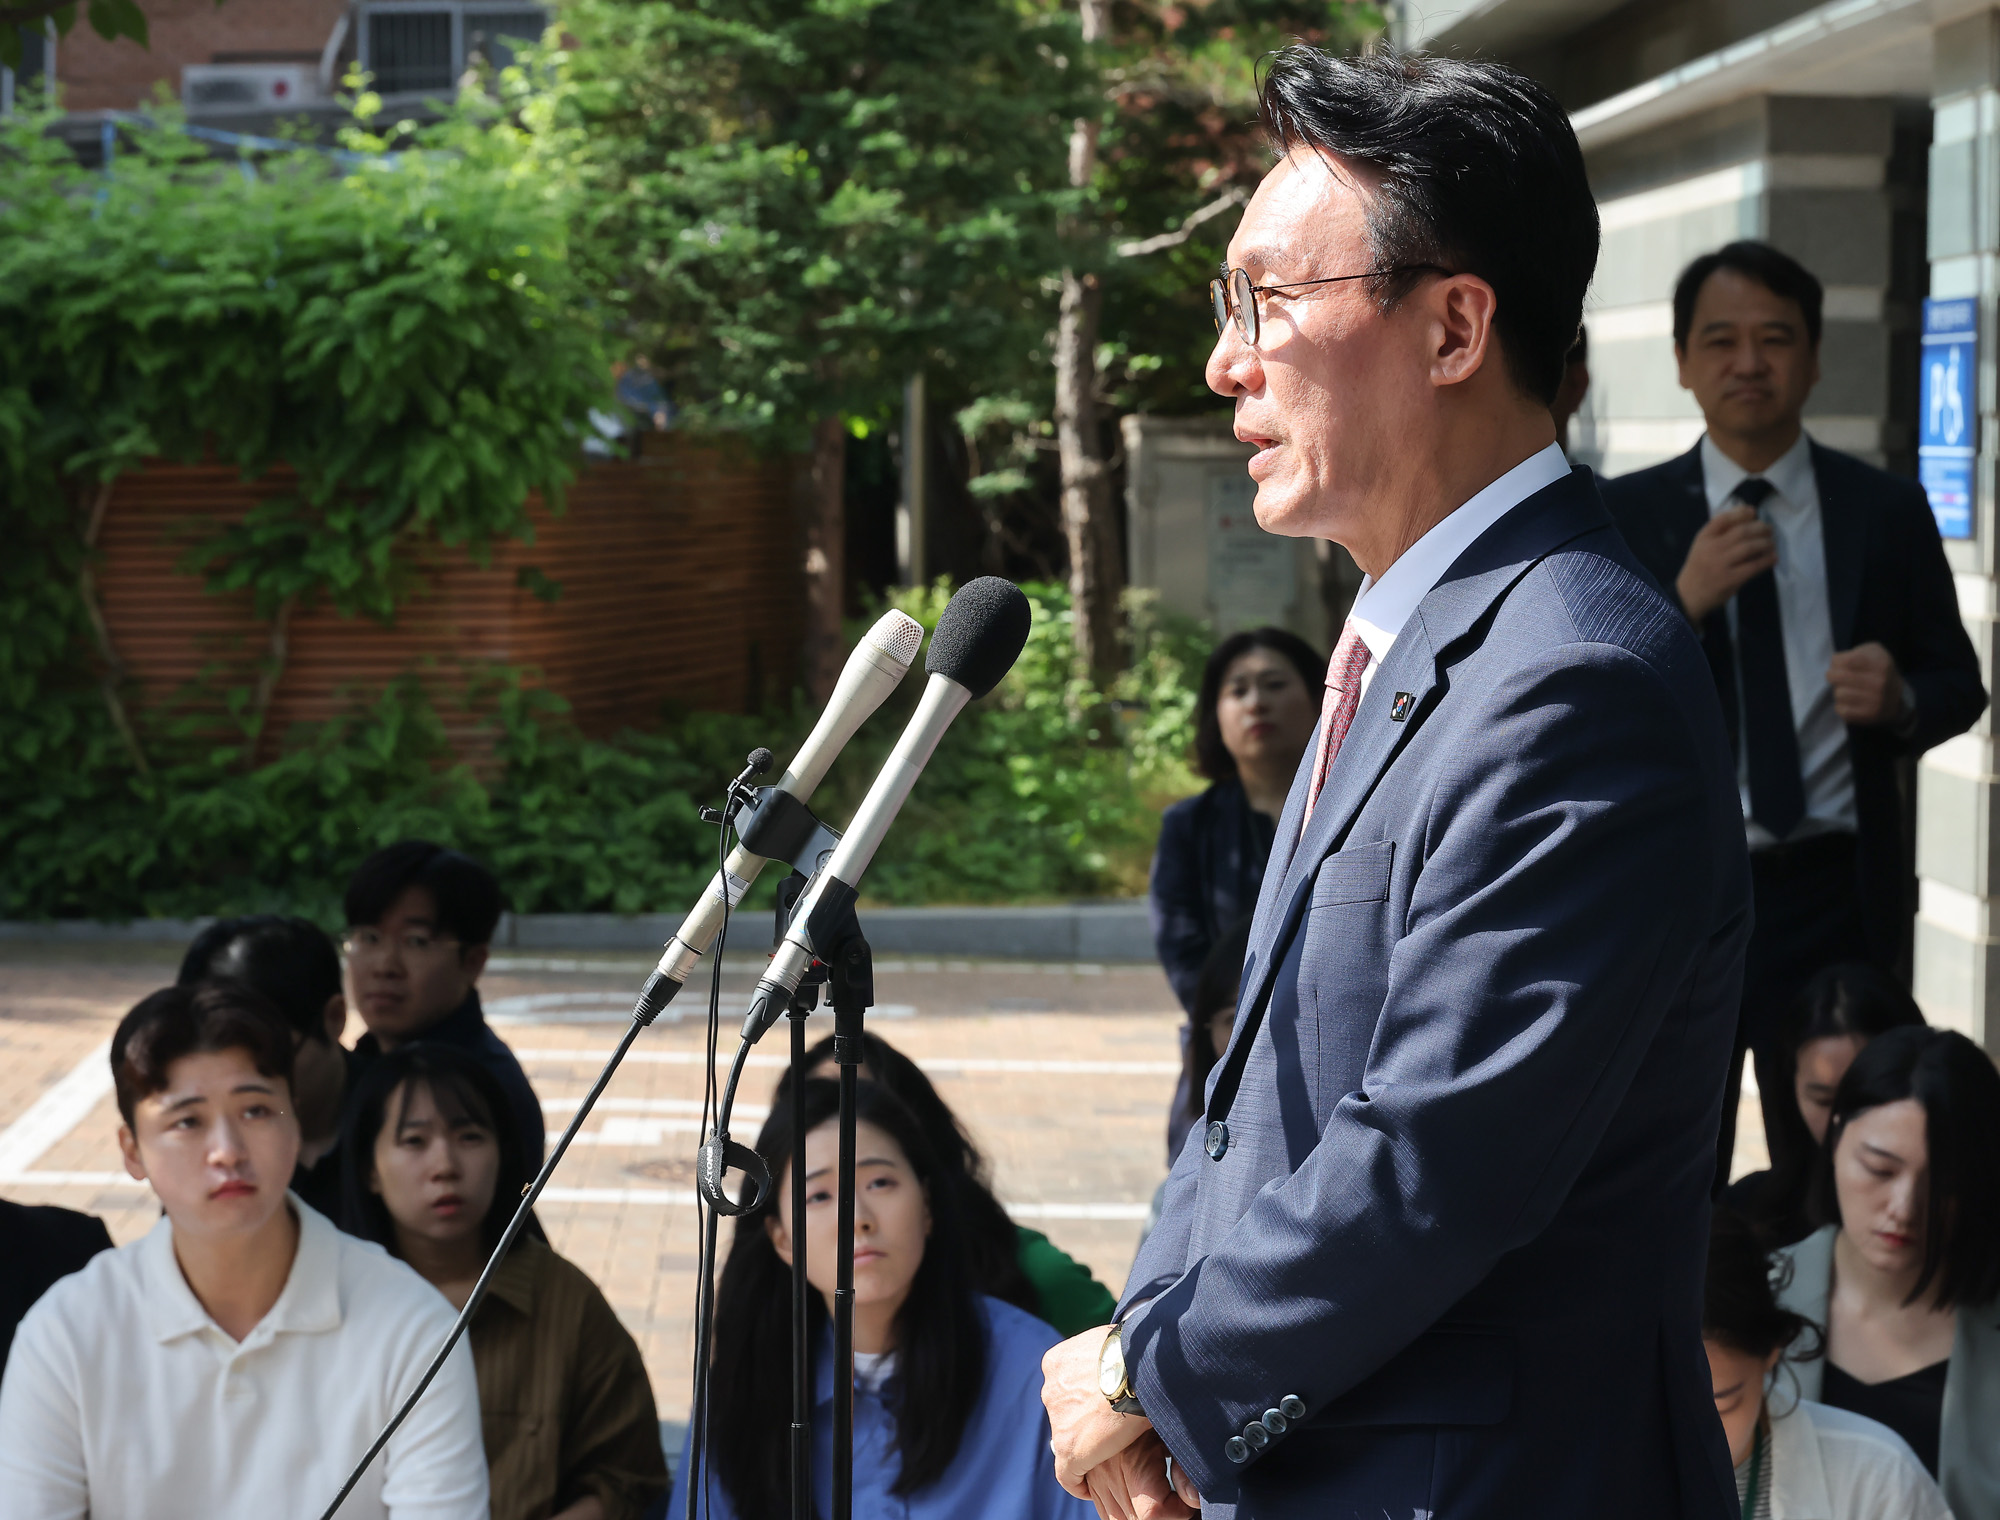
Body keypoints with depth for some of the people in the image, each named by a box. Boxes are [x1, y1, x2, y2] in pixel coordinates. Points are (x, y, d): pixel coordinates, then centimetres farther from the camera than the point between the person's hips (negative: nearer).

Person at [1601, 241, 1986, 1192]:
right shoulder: (1622, 520, 3)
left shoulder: (1887, 514, 6)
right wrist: (1684, 602, -18)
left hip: (1834, 894, 0)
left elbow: (1960, 683, 10)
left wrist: (1902, 700, -13)